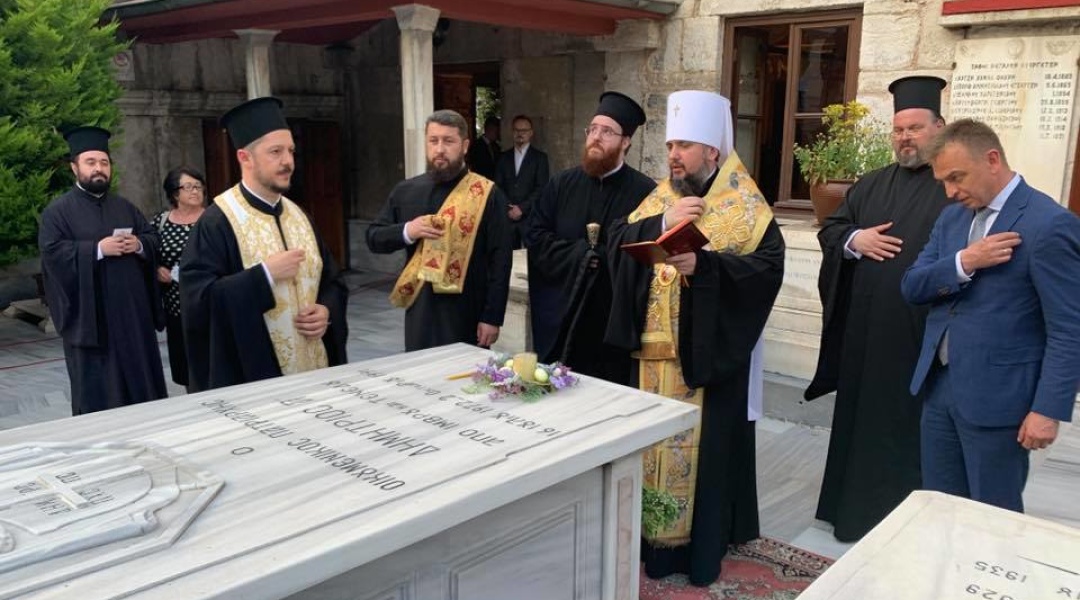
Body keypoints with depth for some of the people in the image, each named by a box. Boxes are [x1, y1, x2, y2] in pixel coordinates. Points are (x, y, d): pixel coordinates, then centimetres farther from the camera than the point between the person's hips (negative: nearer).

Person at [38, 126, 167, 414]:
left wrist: (139, 245, -8)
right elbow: (51, 252, -13)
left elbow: (154, 238, 14)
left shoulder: (125, 207, 14)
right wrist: (98, 249, -20)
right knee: (99, 393, 1)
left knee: (142, 382, 11)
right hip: (91, 316, -5)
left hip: (133, 311, 5)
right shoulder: (57, 211, -2)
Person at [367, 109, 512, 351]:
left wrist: (492, 317, -10)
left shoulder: (486, 195, -6)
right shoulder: (405, 191, 6)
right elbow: (374, 238, 10)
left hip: (467, 317, -3)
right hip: (419, 314, 4)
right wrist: (406, 232, -11)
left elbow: (499, 260, -7)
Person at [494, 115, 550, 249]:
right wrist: (507, 209, -5)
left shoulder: (540, 157, 4)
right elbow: (498, 186, 11)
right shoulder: (504, 157, 14)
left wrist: (522, 208, -10)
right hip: (507, 216, 3)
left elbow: (541, 188, -4)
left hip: (531, 216, -3)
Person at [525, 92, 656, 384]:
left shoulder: (645, 191, -5)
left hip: (614, 318, -3)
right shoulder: (562, 183, 7)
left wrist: (603, 258, -16)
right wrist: (578, 256, -10)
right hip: (559, 315, 3)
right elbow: (534, 235, 1)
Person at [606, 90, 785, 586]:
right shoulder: (660, 196, 10)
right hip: (656, 351, 5)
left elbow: (768, 263, -18)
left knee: (705, 446, 4)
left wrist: (703, 263, -30)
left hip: (710, 352, -5)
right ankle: (657, 534, 28)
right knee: (657, 441, 13)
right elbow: (617, 242, 2)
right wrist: (661, 224, -14)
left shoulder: (743, 204, -7)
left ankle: (703, 544, 19)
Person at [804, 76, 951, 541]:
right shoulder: (871, 185, 14)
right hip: (864, 330, 6)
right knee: (860, 419, 15)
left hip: (921, 334, -6)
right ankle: (854, 507, 30)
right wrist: (854, 239, -5)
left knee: (906, 427, 4)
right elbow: (829, 229, 15)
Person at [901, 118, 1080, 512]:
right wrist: (962, 263, -15)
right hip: (939, 386, 7)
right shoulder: (952, 217, 9)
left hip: (996, 397, -6)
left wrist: (1048, 408, -17)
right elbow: (911, 288, 2)